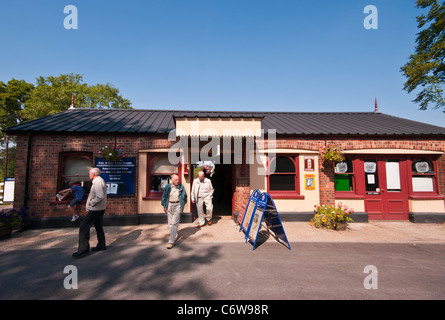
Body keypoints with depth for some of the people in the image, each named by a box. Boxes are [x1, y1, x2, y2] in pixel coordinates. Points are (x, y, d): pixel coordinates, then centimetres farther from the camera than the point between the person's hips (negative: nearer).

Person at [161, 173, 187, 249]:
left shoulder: (181, 187, -1)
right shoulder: (168, 187, -1)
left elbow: (184, 196, 11)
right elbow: (164, 197, 8)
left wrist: (182, 205, 7)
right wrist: (164, 206, 5)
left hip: (177, 205, -2)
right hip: (169, 205, 3)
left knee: (174, 223, -8)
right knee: (170, 223, 12)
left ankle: (171, 241, -5)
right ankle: (175, 235, 35)